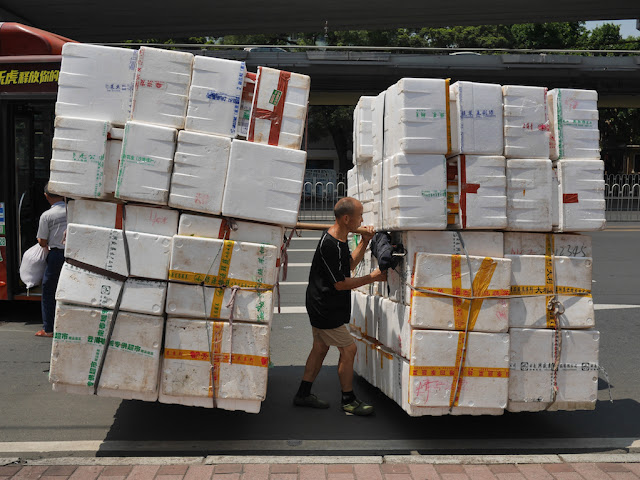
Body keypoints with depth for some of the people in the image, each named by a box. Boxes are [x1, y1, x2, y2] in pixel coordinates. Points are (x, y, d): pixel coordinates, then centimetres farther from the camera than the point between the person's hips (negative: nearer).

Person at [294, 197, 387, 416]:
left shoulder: (337, 238, 7)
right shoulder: (330, 245, -26)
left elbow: (350, 264, 19)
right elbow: (341, 283, -22)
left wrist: (364, 242, 7)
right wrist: (372, 278, -13)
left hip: (321, 305, 11)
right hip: (326, 309, -11)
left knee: (320, 348, 17)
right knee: (348, 349, -2)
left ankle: (303, 394, 27)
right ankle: (348, 400, 11)